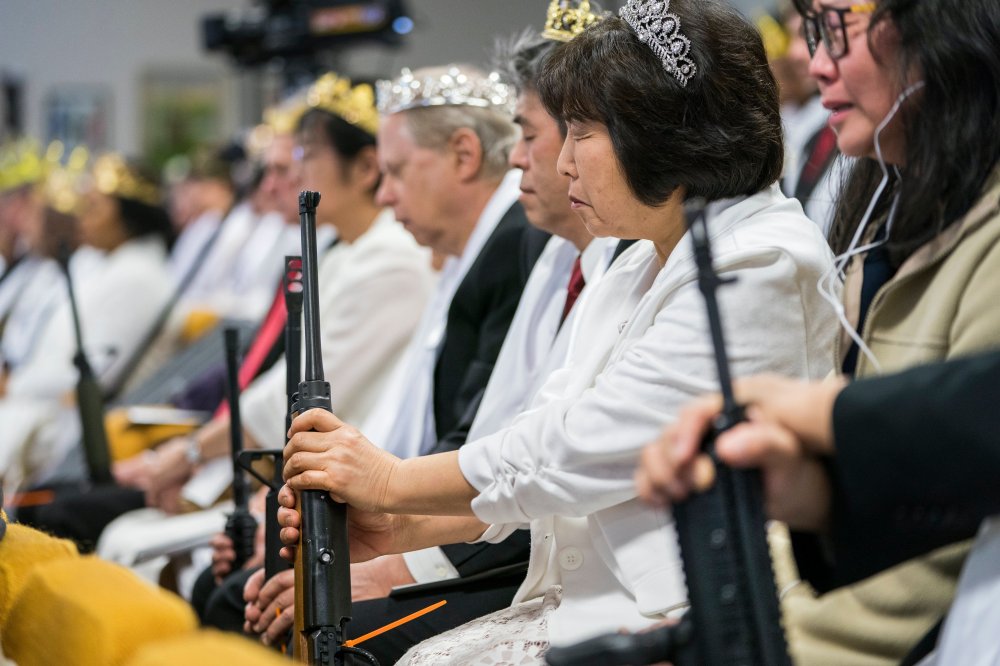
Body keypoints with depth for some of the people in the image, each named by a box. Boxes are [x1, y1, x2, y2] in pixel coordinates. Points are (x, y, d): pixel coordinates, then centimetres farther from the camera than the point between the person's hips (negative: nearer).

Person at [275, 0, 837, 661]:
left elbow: (586, 448, -17)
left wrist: (393, 480, -7)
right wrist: (401, 527, 0)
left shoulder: (762, 268, -14)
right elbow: (547, 434, 13)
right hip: (584, 603, 9)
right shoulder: (639, 268, 18)